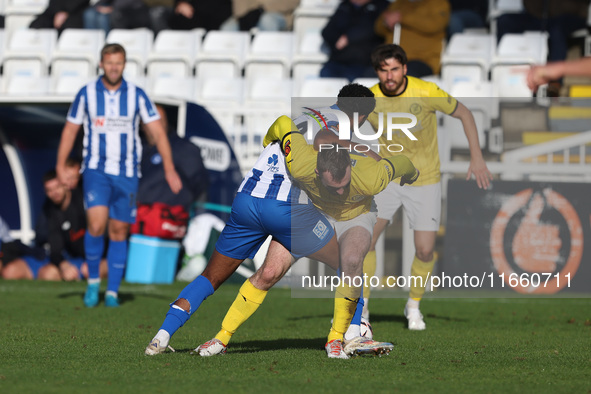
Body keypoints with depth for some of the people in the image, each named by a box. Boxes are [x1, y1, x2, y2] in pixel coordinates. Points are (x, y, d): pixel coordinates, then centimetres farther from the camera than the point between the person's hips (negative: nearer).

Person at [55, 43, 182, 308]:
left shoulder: (137, 95, 0)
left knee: (119, 232, 5)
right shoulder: (86, 94, -1)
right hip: (96, 170, -1)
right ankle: (93, 281, 1)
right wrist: (60, 166, -2)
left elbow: (157, 131, 0)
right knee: (96, 225, -19)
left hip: (127, 173, 1)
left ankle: (112, 292, 14)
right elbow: (70, 130, 7)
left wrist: (169, 169, -8)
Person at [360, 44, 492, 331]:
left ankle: (414, 305, 24)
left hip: (425, 180, -1)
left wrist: (476, 157, -9)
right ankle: (361, 307, 1)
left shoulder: (427, 93, -20)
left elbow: (463, 113, -5)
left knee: (425, 251, -4)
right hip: (387, 177, 1)